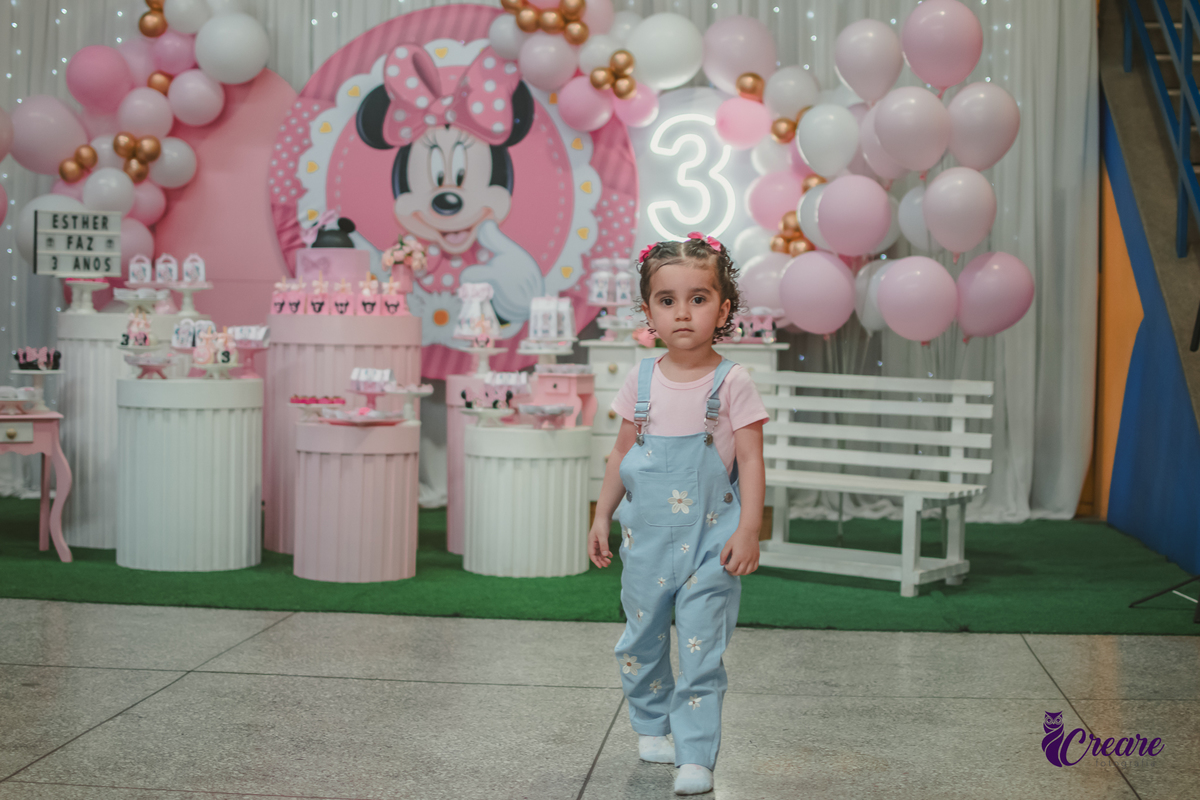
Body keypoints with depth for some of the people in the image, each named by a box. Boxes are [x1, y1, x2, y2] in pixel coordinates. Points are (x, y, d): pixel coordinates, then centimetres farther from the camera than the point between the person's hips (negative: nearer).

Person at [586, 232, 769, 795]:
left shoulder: (731, 383, -7)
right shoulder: (642, 381, 3)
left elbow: (750, 459, -7)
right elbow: (622, 452, 12)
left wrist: (748, 529, -14)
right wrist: (602, 516, 11)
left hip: (709, 540, -4)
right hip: (646, 537, 4)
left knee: (701, 648, -5)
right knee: (641, 640, 14)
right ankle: (652, 726, 35)